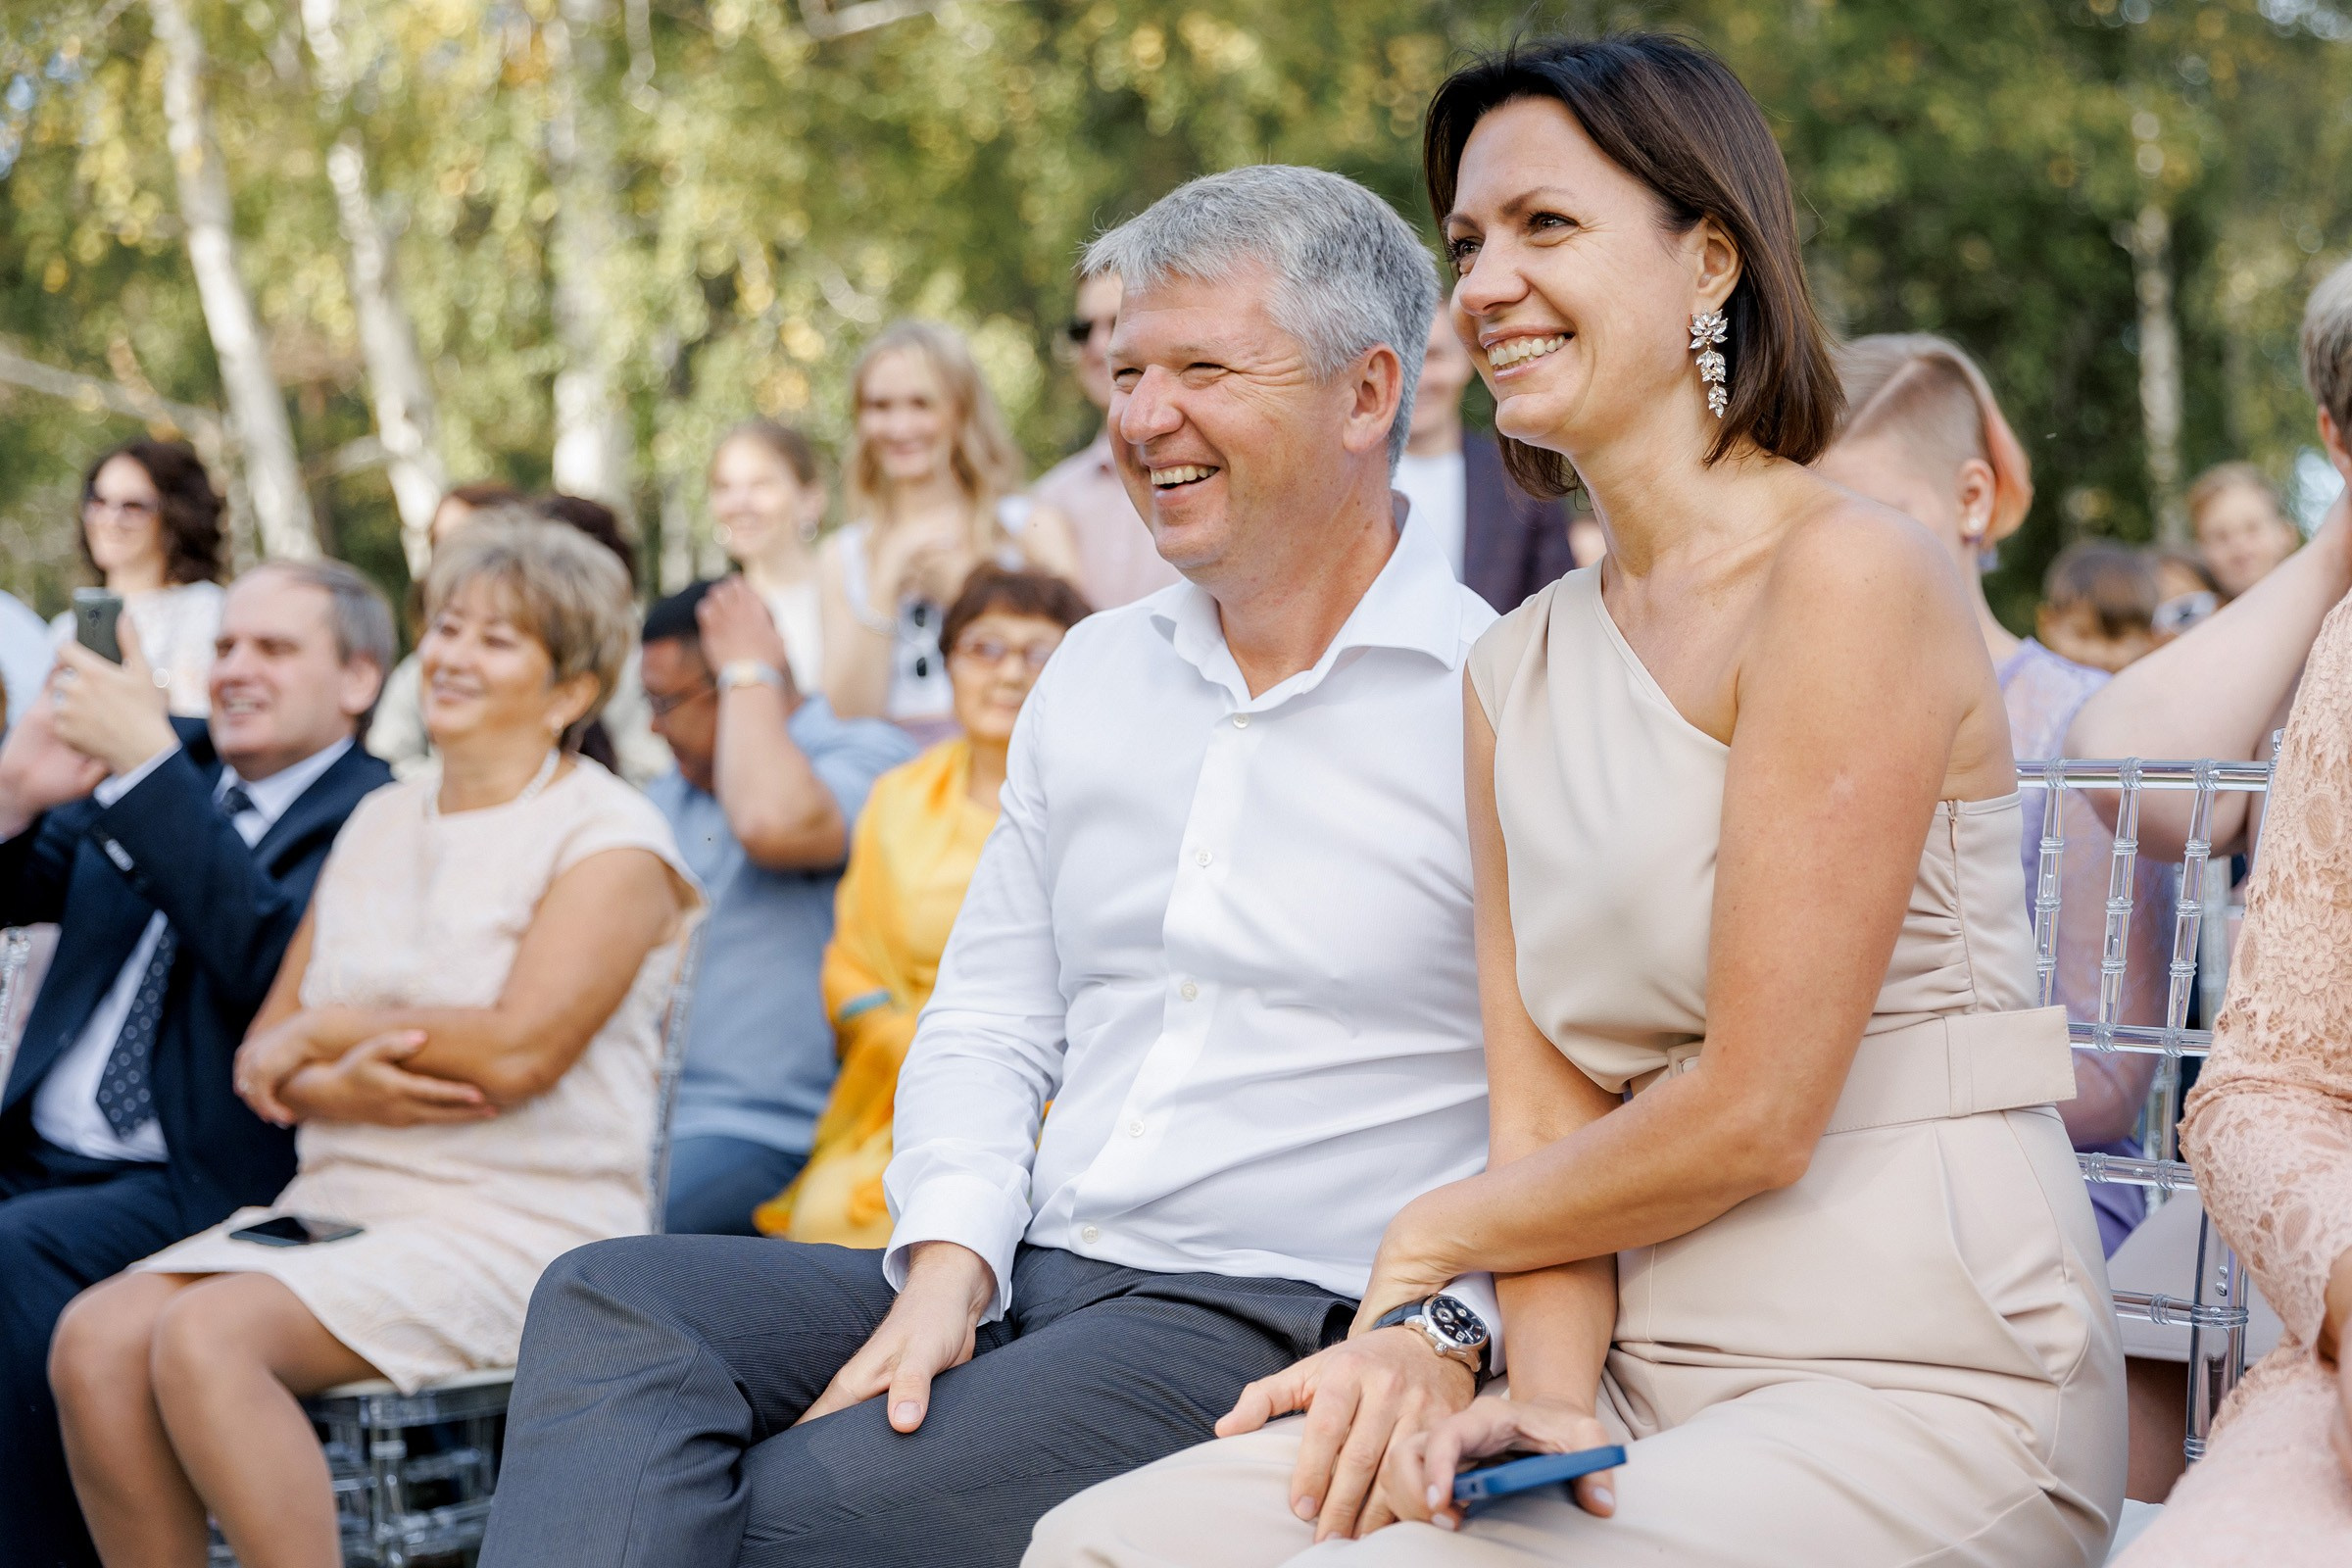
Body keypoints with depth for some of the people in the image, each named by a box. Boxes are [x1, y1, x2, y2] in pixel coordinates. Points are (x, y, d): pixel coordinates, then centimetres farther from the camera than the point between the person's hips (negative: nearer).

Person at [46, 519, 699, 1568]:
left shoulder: (609, 840, -2)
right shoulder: (379, 823, 18)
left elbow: (517, 1050, -17)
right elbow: (262, 1059, 14)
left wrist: (327, 1031, -4)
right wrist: (339, 1087, -10)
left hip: (518, 1227, -6)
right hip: (338, 1198, 7)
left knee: (207, 1336, -29)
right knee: (94, 1336, -20)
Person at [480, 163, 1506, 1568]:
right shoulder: (1094, 673, 17)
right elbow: (990, 1013, 17)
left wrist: (1446, 1332, -26)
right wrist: (947, 1267, -1)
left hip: (1281, 1333, -7)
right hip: (1028, 1282, 7)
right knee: (616, 1301, -17)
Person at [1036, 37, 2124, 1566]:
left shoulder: (1851, 574, -11)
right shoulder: (1516, 671, 13)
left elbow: (1753, 1117, -14)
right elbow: (1547, 1109, 8)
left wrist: (1438, 1234, 1)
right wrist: (1548, 1394, -10)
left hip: (1919, 1396, -6)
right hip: (1651, 1385, 7)